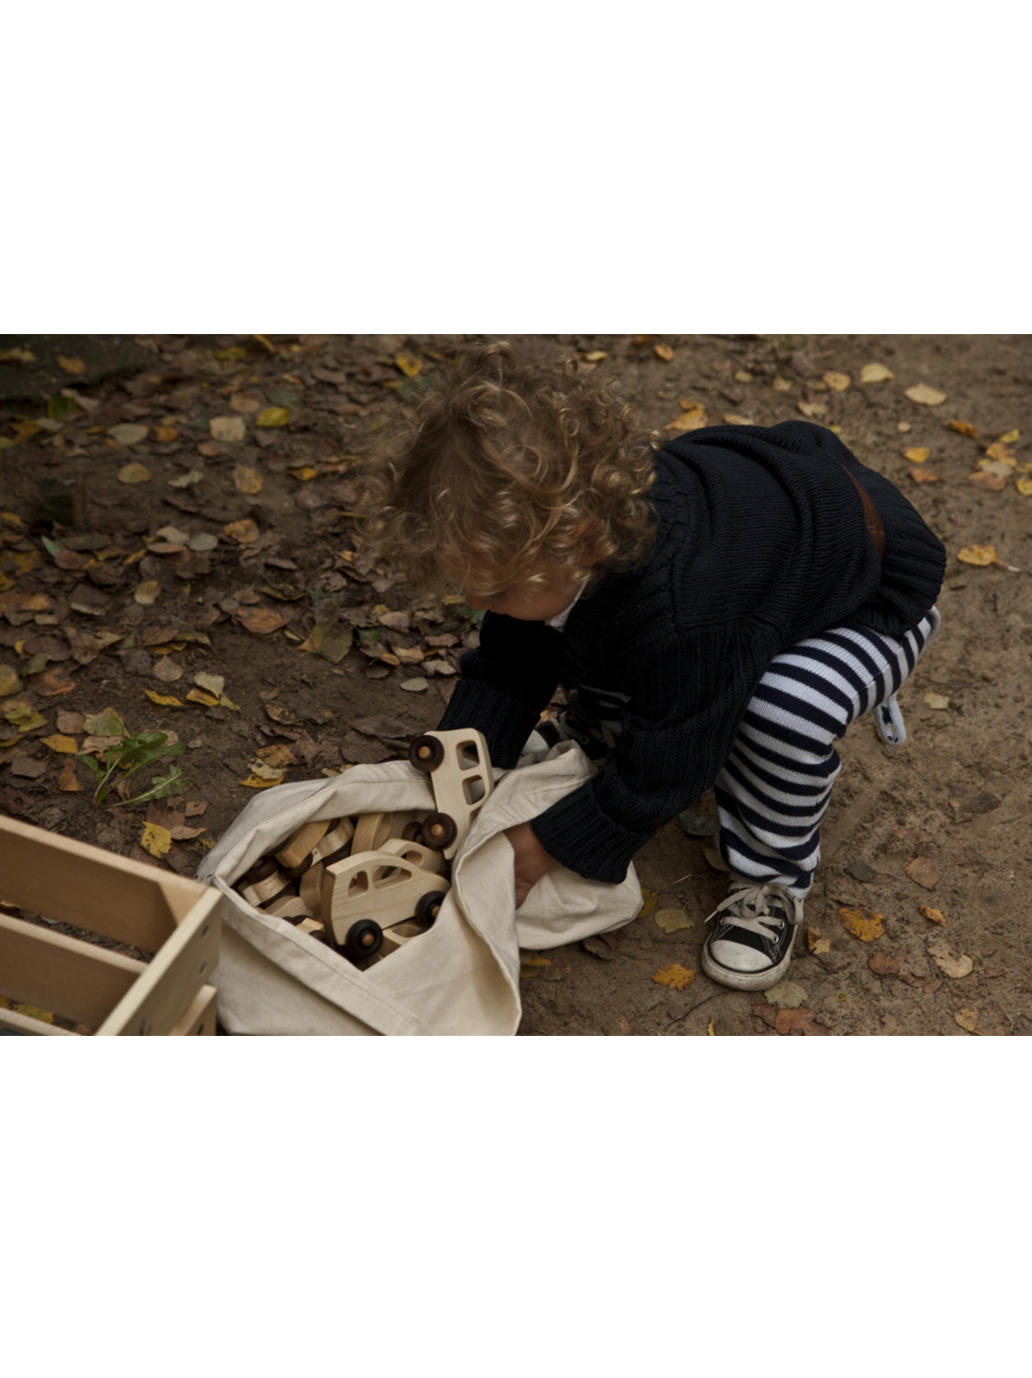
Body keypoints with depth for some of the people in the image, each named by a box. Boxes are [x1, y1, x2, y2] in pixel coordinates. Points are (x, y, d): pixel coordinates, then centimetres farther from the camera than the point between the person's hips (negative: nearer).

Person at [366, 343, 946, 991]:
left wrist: (537, 850, -23)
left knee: (788, 708, -37)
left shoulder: (686, 613, -46)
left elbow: (659, 777, -32)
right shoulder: (560, 534, -23)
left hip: (875, 601, -7)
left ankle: (773, 879, -9)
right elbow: (507, 665, -8)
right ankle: (600, 733, 27)